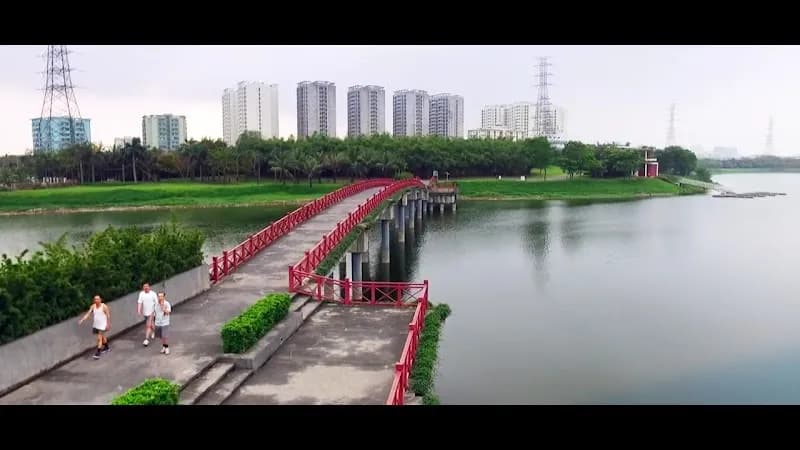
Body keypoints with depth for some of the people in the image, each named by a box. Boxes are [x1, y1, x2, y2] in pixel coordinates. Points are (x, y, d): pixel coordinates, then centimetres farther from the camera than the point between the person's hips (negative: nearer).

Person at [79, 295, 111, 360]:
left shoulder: (104, 306, -17)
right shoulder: (93, 306, -3)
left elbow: (108, 315, -11)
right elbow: (88, 313, -9)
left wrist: (108, 324, -11)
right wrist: (82, 320, -22)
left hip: (102, 325, -6)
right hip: (95, 325, 6)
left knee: (99, 338, -9)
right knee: (102, 337, 21)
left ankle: (97, 354, -5)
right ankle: (106, 347, 42)